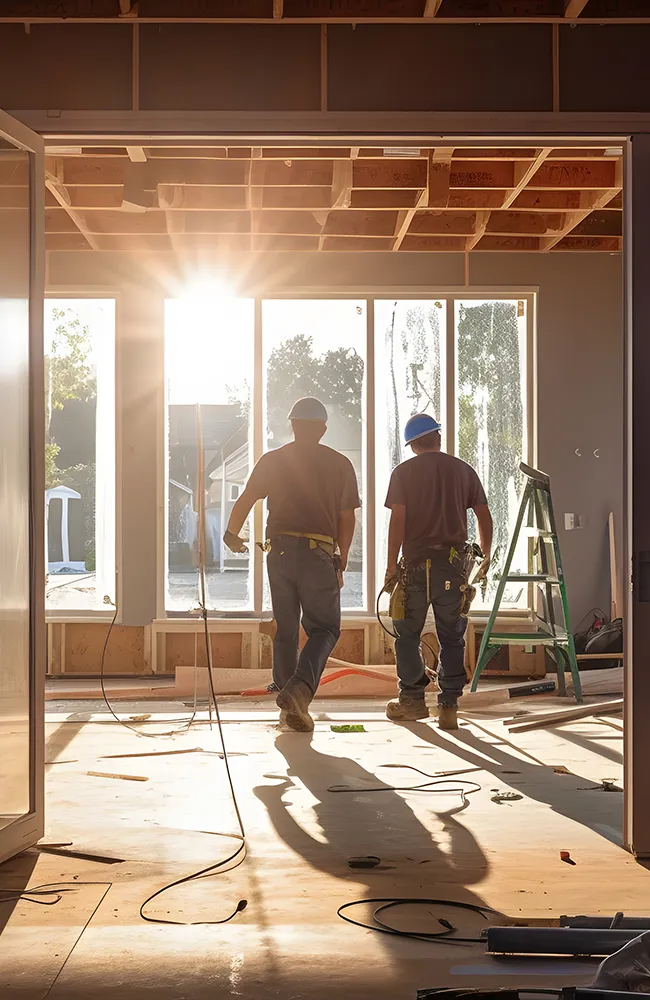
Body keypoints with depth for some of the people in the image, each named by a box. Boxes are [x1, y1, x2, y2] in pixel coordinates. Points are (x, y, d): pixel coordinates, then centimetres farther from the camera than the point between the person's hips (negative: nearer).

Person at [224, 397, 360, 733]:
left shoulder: (272, 460, 7)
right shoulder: (340, 465, 5)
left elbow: (245, 502, 8)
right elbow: (347, 519, 5)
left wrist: (232, 535, 26)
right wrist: (341, 563, 15)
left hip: (280, 551, 2)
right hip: (319, 555, -2)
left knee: (285, 631, 13)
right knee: (324, 628, 6)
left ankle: (291, 704, 16)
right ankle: (300, 686, -18)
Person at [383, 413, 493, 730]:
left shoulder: (404, 472, 2)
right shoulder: (463, 470, 9)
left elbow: (398, 519, -7)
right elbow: (484, 517, 8)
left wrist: (391, 564, -3)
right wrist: (486, 558, 21)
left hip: (416, 563, -2)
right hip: (454, 564, 2)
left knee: (407, 634, 11)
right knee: (452, 638, 6)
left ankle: (412, 699, 15)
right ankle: (449, 707, 4)